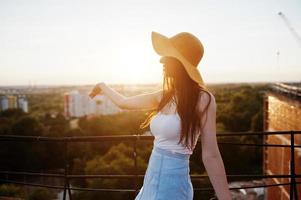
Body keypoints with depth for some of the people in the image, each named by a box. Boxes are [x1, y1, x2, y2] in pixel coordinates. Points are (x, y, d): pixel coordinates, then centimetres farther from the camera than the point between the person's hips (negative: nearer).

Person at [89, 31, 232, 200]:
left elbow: (211, 156, -14)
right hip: (151, 182, 7)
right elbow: (124, 102, 20)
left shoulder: (202, 99, -15)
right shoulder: (164, 96, 4)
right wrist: (103, 86, 33)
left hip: (172, 186, -7)